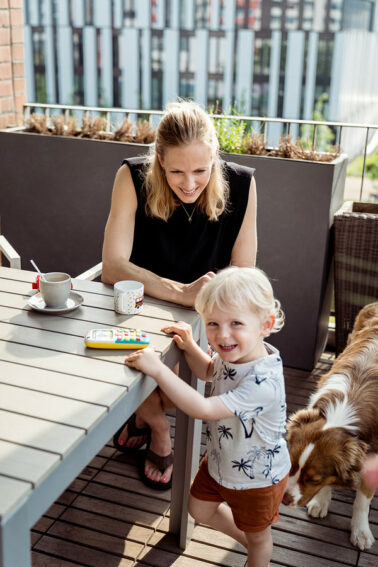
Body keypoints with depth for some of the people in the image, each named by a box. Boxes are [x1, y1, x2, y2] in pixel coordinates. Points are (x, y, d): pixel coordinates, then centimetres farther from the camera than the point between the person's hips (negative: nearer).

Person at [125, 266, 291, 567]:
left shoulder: (263, 381, -41)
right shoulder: (234, 353, -16)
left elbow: (203, 409, -44)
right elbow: (208, 371, 9)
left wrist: (159, 370, -43)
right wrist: (190, 347, -9)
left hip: (257, 477, -7)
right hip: (220, 461, 8)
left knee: (258, 536, 21)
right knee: (201, 509, 28)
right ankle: (244, 538, 53)